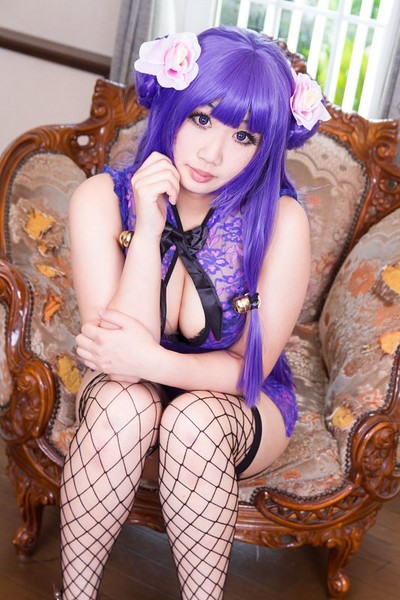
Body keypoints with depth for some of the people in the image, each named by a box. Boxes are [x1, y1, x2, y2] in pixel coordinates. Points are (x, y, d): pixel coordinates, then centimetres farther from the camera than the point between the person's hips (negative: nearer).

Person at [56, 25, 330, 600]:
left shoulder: (279, 219, -21)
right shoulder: (103, 198, -17)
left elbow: (250, 368, -17)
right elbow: (119, 354, -23)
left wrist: (152, 362, -35)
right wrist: (148, 230, -33)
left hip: (242, 407, -1)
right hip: (128, 395, 1)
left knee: (194, 417, -34)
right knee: (123, 401, -32)